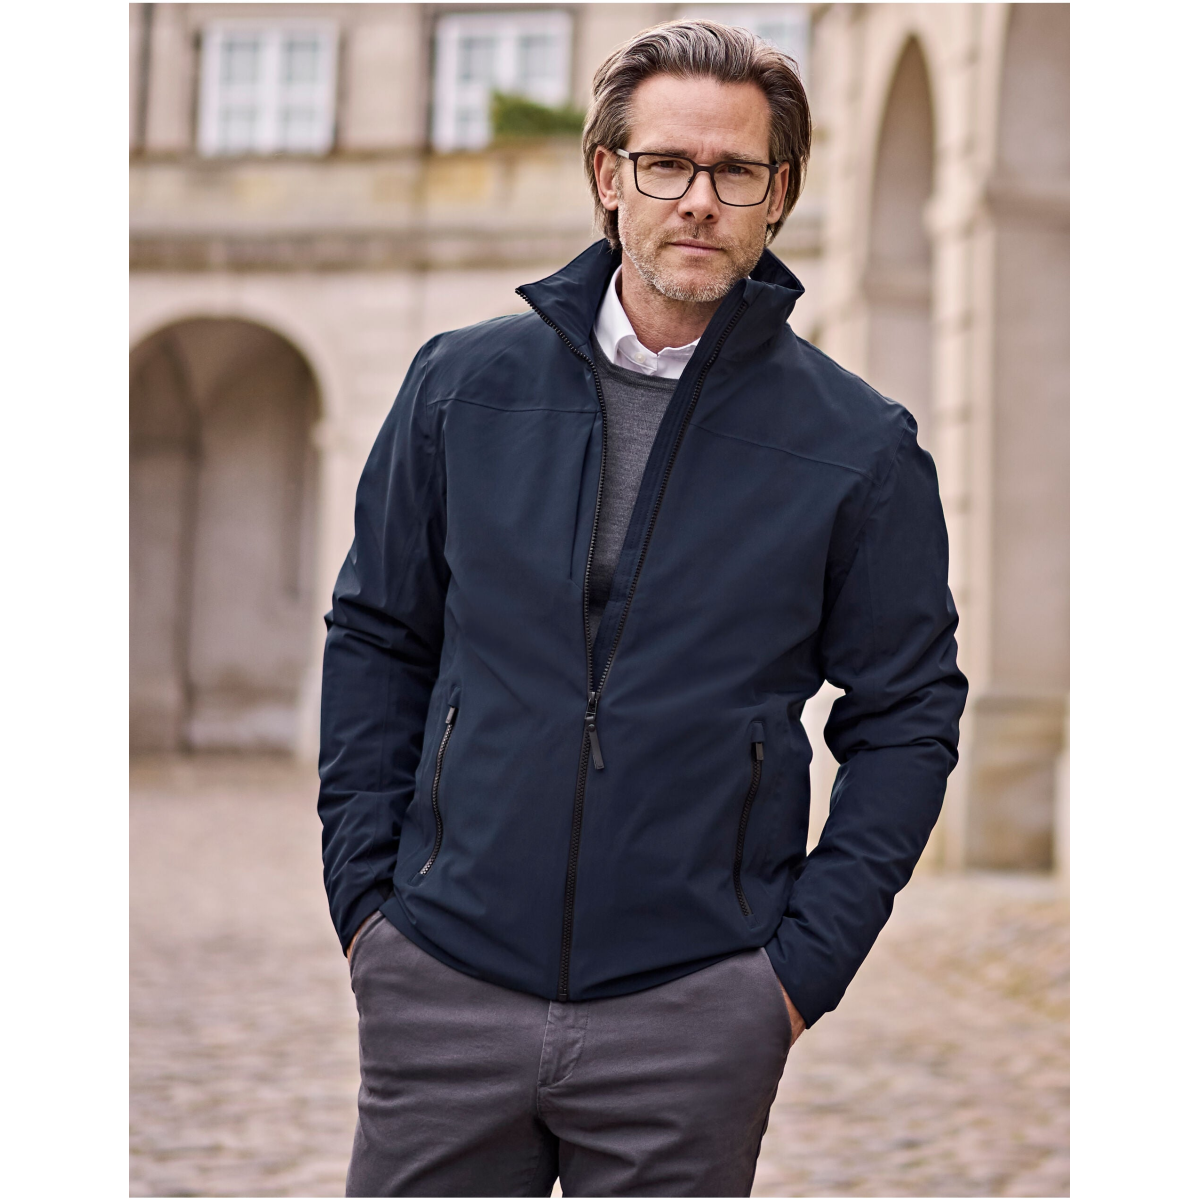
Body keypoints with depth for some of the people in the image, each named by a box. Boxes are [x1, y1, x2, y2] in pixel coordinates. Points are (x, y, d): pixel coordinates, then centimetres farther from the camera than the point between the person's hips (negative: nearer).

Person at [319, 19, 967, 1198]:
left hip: (695, 1010, -1)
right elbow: (375, 640, 10)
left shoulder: (859, 447, -1)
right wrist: (364, 891, 4)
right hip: (442, 983, 2)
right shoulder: (463, 384, 4)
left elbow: (906, 714, 3)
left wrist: (808, 959, -3)